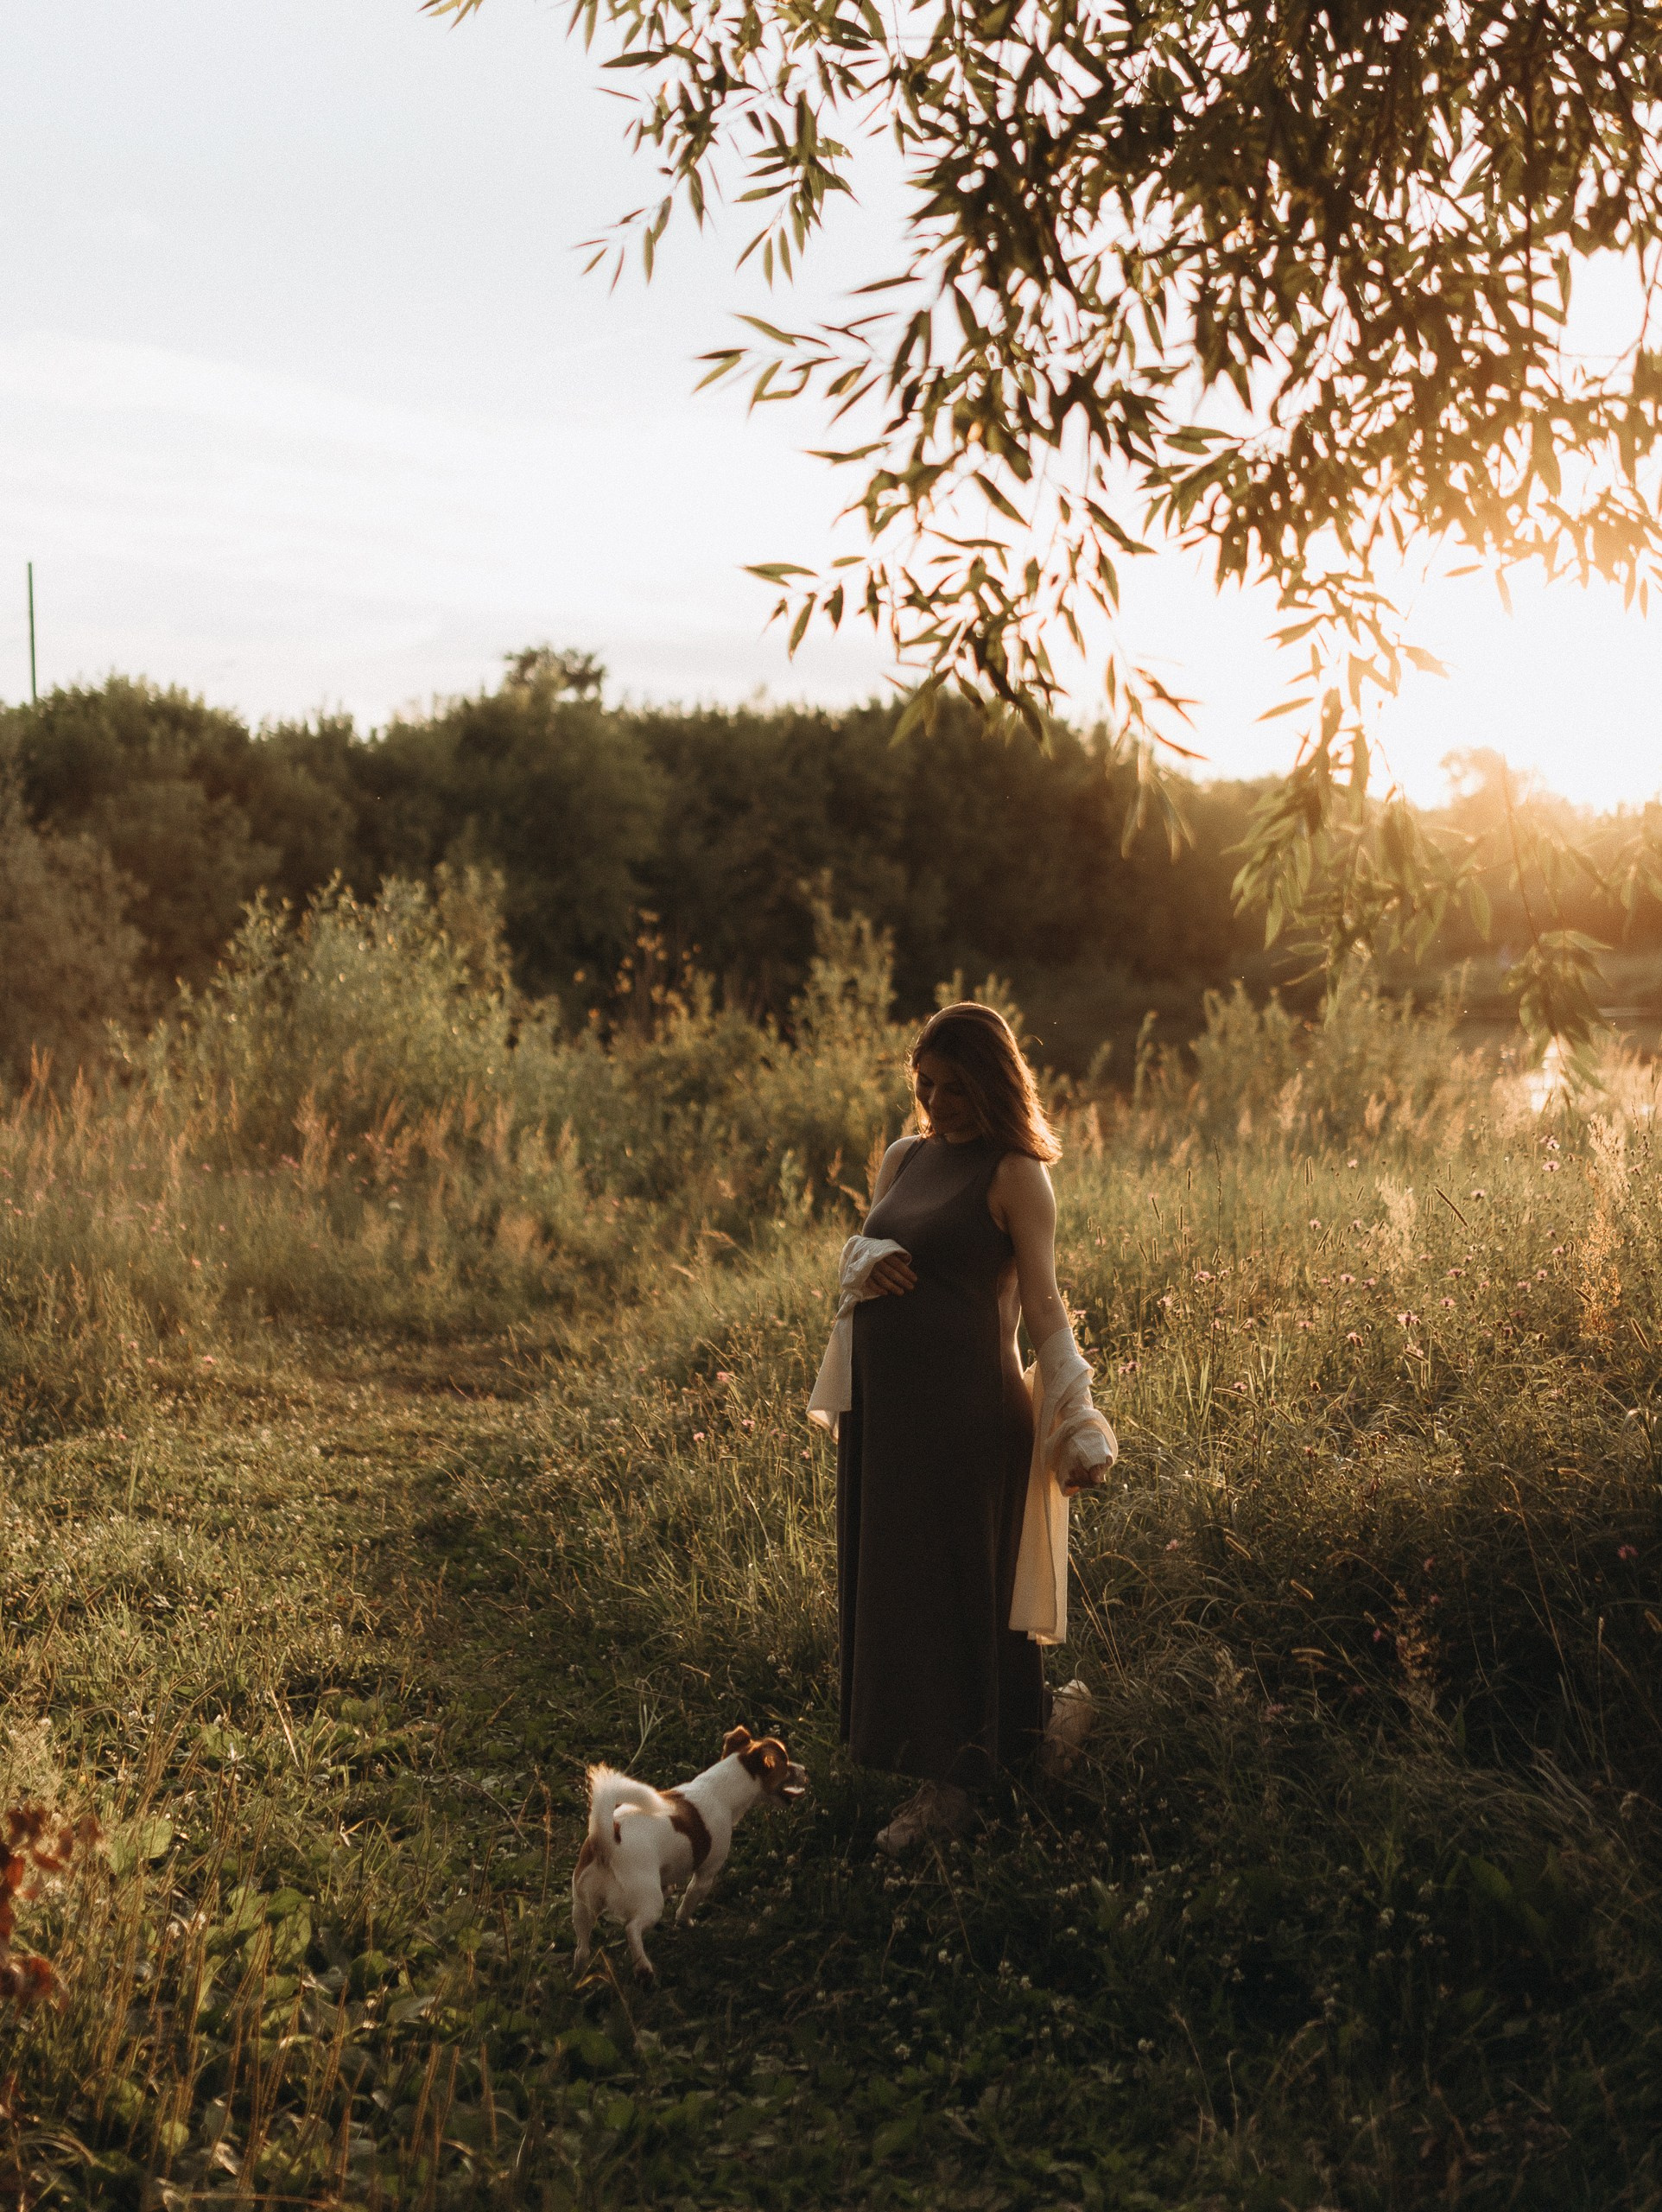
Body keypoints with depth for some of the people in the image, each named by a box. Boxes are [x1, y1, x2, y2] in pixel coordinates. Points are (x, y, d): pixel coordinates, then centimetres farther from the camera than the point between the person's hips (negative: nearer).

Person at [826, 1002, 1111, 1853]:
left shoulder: (1014, 1175, -8)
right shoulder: (903, 1157, 13)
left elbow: (1041, 1301, -10)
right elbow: (859, 1244, 22)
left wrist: (1078, 1422, -17)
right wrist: (866, 1264, -3)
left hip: (967, 1400, -7)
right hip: (886, 1394, 7)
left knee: (950, 1576, 0)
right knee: (885, 1568, 13)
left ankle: (952, 1781, 11)